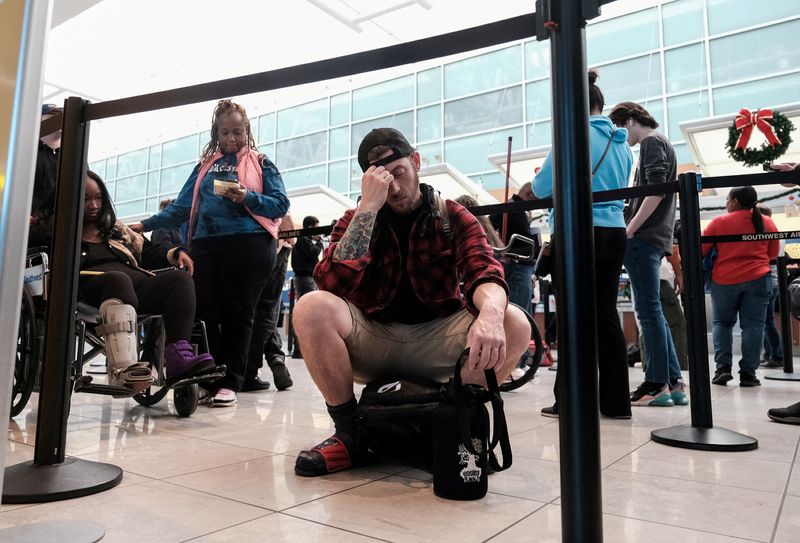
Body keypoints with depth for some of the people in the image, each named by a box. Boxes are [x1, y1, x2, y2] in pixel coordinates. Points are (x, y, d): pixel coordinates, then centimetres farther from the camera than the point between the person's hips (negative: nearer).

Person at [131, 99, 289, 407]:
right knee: (204, 311, -2)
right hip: (206, 244, 4)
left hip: (248, 243, -4)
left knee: (237, 313, -2)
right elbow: (182, 207, 19)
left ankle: (230, 383, 5)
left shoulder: (261, 163, 11)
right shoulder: (205, 165, 21)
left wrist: (246, 198, -13)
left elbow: (281, 204, 1)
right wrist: (145, 225, 11)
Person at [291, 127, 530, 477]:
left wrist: (490, 312, -39)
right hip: (372, 339, 1)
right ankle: (350, 434, -11)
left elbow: (484, 271, -15)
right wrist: (369, 206, -17)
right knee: (311, 309, -27)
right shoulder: (357, 220, 5)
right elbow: (332, 284, -14)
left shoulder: (453, 218, 4)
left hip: (435, 342, 0)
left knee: (513, 324, -26)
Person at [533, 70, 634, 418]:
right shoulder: (621, 142, 16)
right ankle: (616, 402, 14)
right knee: (607, 316, 9)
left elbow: (542, 188, -6)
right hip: (614, 233, 7)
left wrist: (536, 183, 16)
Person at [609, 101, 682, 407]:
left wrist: (629, 231, -16)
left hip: (644, 236, -10)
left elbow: (656, 191, -17)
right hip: (654, 237, 10)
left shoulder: (651, 142, -4)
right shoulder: (660, 143, 25)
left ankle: (657, 384, -3)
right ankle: (673, 381, 11)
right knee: (652, 311, 9)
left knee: (648, 310, -8)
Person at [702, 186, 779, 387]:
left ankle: (723, 367, 0)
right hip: (758, 279, 1)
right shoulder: (767, 223, 6)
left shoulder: (719, 222, -3)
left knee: (721, 322, 11)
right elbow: (773, 253, 15)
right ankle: (748, 373, 1)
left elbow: (700, 250, 0)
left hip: (724, 280, -1)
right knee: (753, 324, 3)